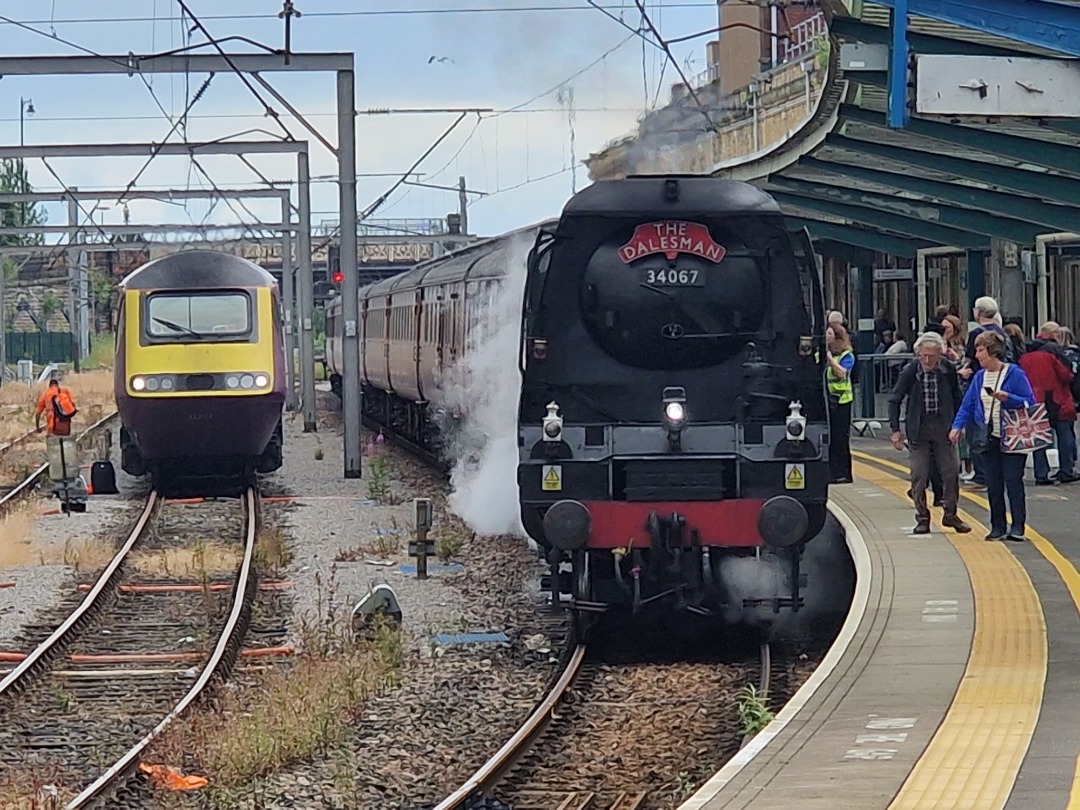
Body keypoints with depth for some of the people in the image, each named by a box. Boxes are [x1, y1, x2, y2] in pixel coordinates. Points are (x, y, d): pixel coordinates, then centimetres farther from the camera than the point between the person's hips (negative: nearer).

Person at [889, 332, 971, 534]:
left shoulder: (948, 370, -7)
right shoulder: (910, 372, -10)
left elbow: (956, 398, 8)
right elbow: (895, 400, -1)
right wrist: (895, 430, -5)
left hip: (942, 425, 1)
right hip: (918, 427, -1)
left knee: (951, 470, 0)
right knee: (919, 474, -1)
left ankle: (950, 514, 14)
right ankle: (922, 518, 8)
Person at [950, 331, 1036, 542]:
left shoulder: (1015, 374, -7)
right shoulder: (979, 377, 10)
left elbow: (1029, 403, -8)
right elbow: (968, 405, 11)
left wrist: (1008, 398, -23)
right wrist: (958, 426, -4)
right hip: (988, 438, 5)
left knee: (1013, 481, -7)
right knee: (993, 485, 7)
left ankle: (1018, 527, -5)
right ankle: (998, 527, 14)